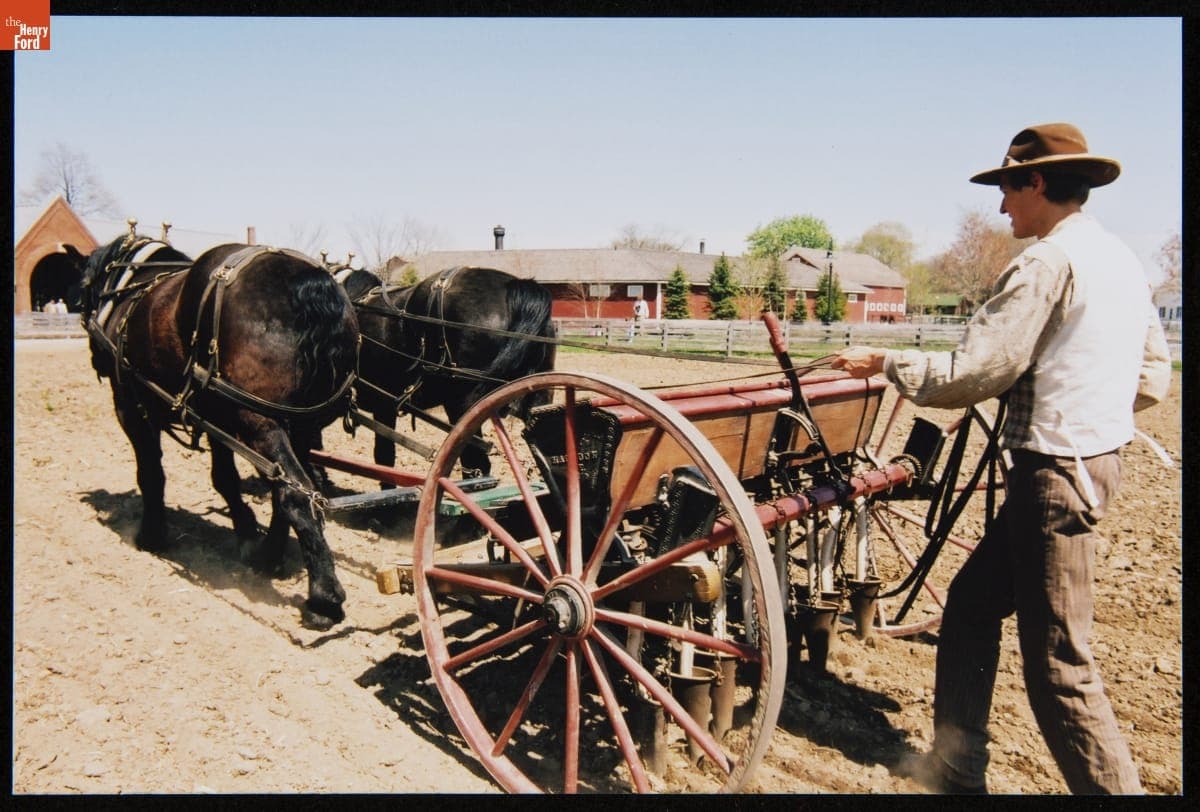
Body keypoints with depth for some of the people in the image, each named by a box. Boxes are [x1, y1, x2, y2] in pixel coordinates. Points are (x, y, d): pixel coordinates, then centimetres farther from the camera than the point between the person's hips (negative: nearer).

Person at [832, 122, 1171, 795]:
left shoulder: (1049, 262, -15)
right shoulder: (1124, 260, 14)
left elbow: (970, 375, -18)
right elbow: (1155, 378, 18)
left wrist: (886, 363, -5)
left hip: (1056, 470, -10)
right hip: (1100, 456, 10)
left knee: (1058, 661, -2)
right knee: (972, 601, 17)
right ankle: (956, 766, 27)